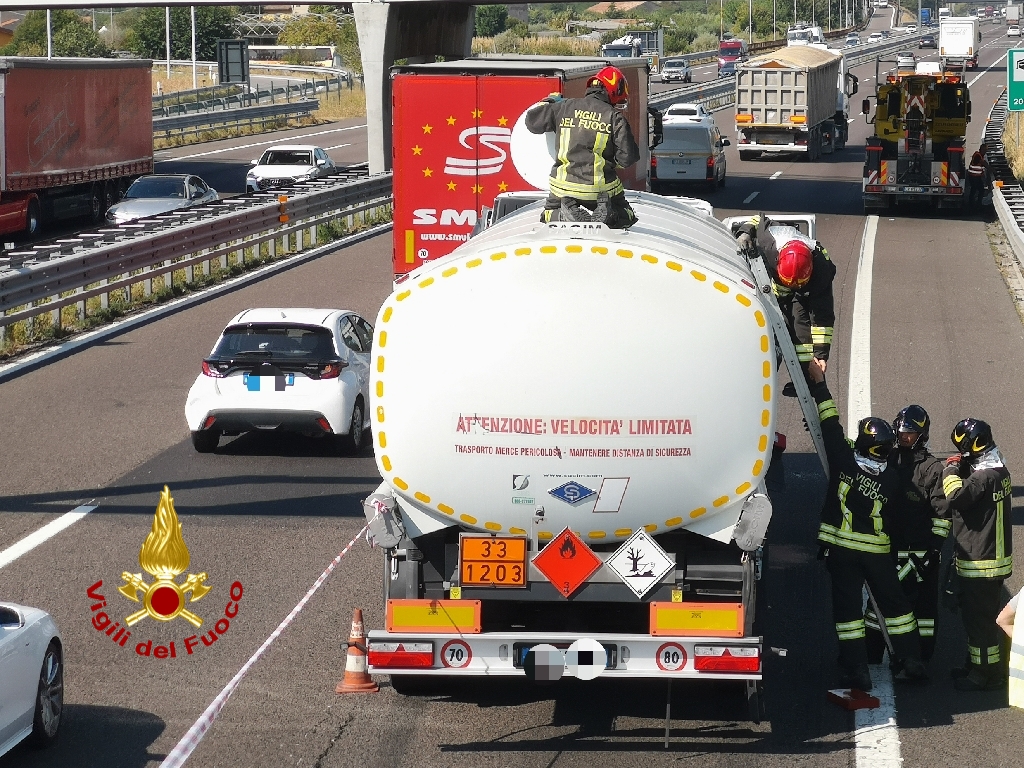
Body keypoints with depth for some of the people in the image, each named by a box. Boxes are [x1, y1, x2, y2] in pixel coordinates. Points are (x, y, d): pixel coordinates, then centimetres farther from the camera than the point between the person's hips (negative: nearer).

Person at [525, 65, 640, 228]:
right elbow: (627, 158, -8)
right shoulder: (615, 117, -5)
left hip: (564, 187, 1)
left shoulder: (564, 107, 2)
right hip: (601, 189, -1)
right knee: (626, 216, 21)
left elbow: (532, 121, 12)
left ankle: (569, 215, -10)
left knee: (549, 216, 25)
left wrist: (550, 101, 29)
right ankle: (608, 216, -15)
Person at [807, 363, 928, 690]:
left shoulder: (846, 461, -13)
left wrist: (819, 383, 1)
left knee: (847, 606, 2)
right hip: (878, 549, 2)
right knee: (894, 602, 12)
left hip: (841, 546, -2)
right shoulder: (891, 480, -6)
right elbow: (892, 514, 5)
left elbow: (831, 425, -7)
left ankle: (856, 669, 0)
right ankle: (912, 662, 16)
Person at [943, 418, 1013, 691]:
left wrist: (951, 469, -16)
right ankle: (976, 665, 32)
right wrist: (960, 469, 0)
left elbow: (956, 496, -32)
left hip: (981, 562, -10)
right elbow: (969, 496, 14)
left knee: (979, 617, -2)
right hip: (989, 556, 10)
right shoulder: (996, 469, 9)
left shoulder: (985, 476, -23)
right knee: (974, 614, 21)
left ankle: (987, 674, 6)